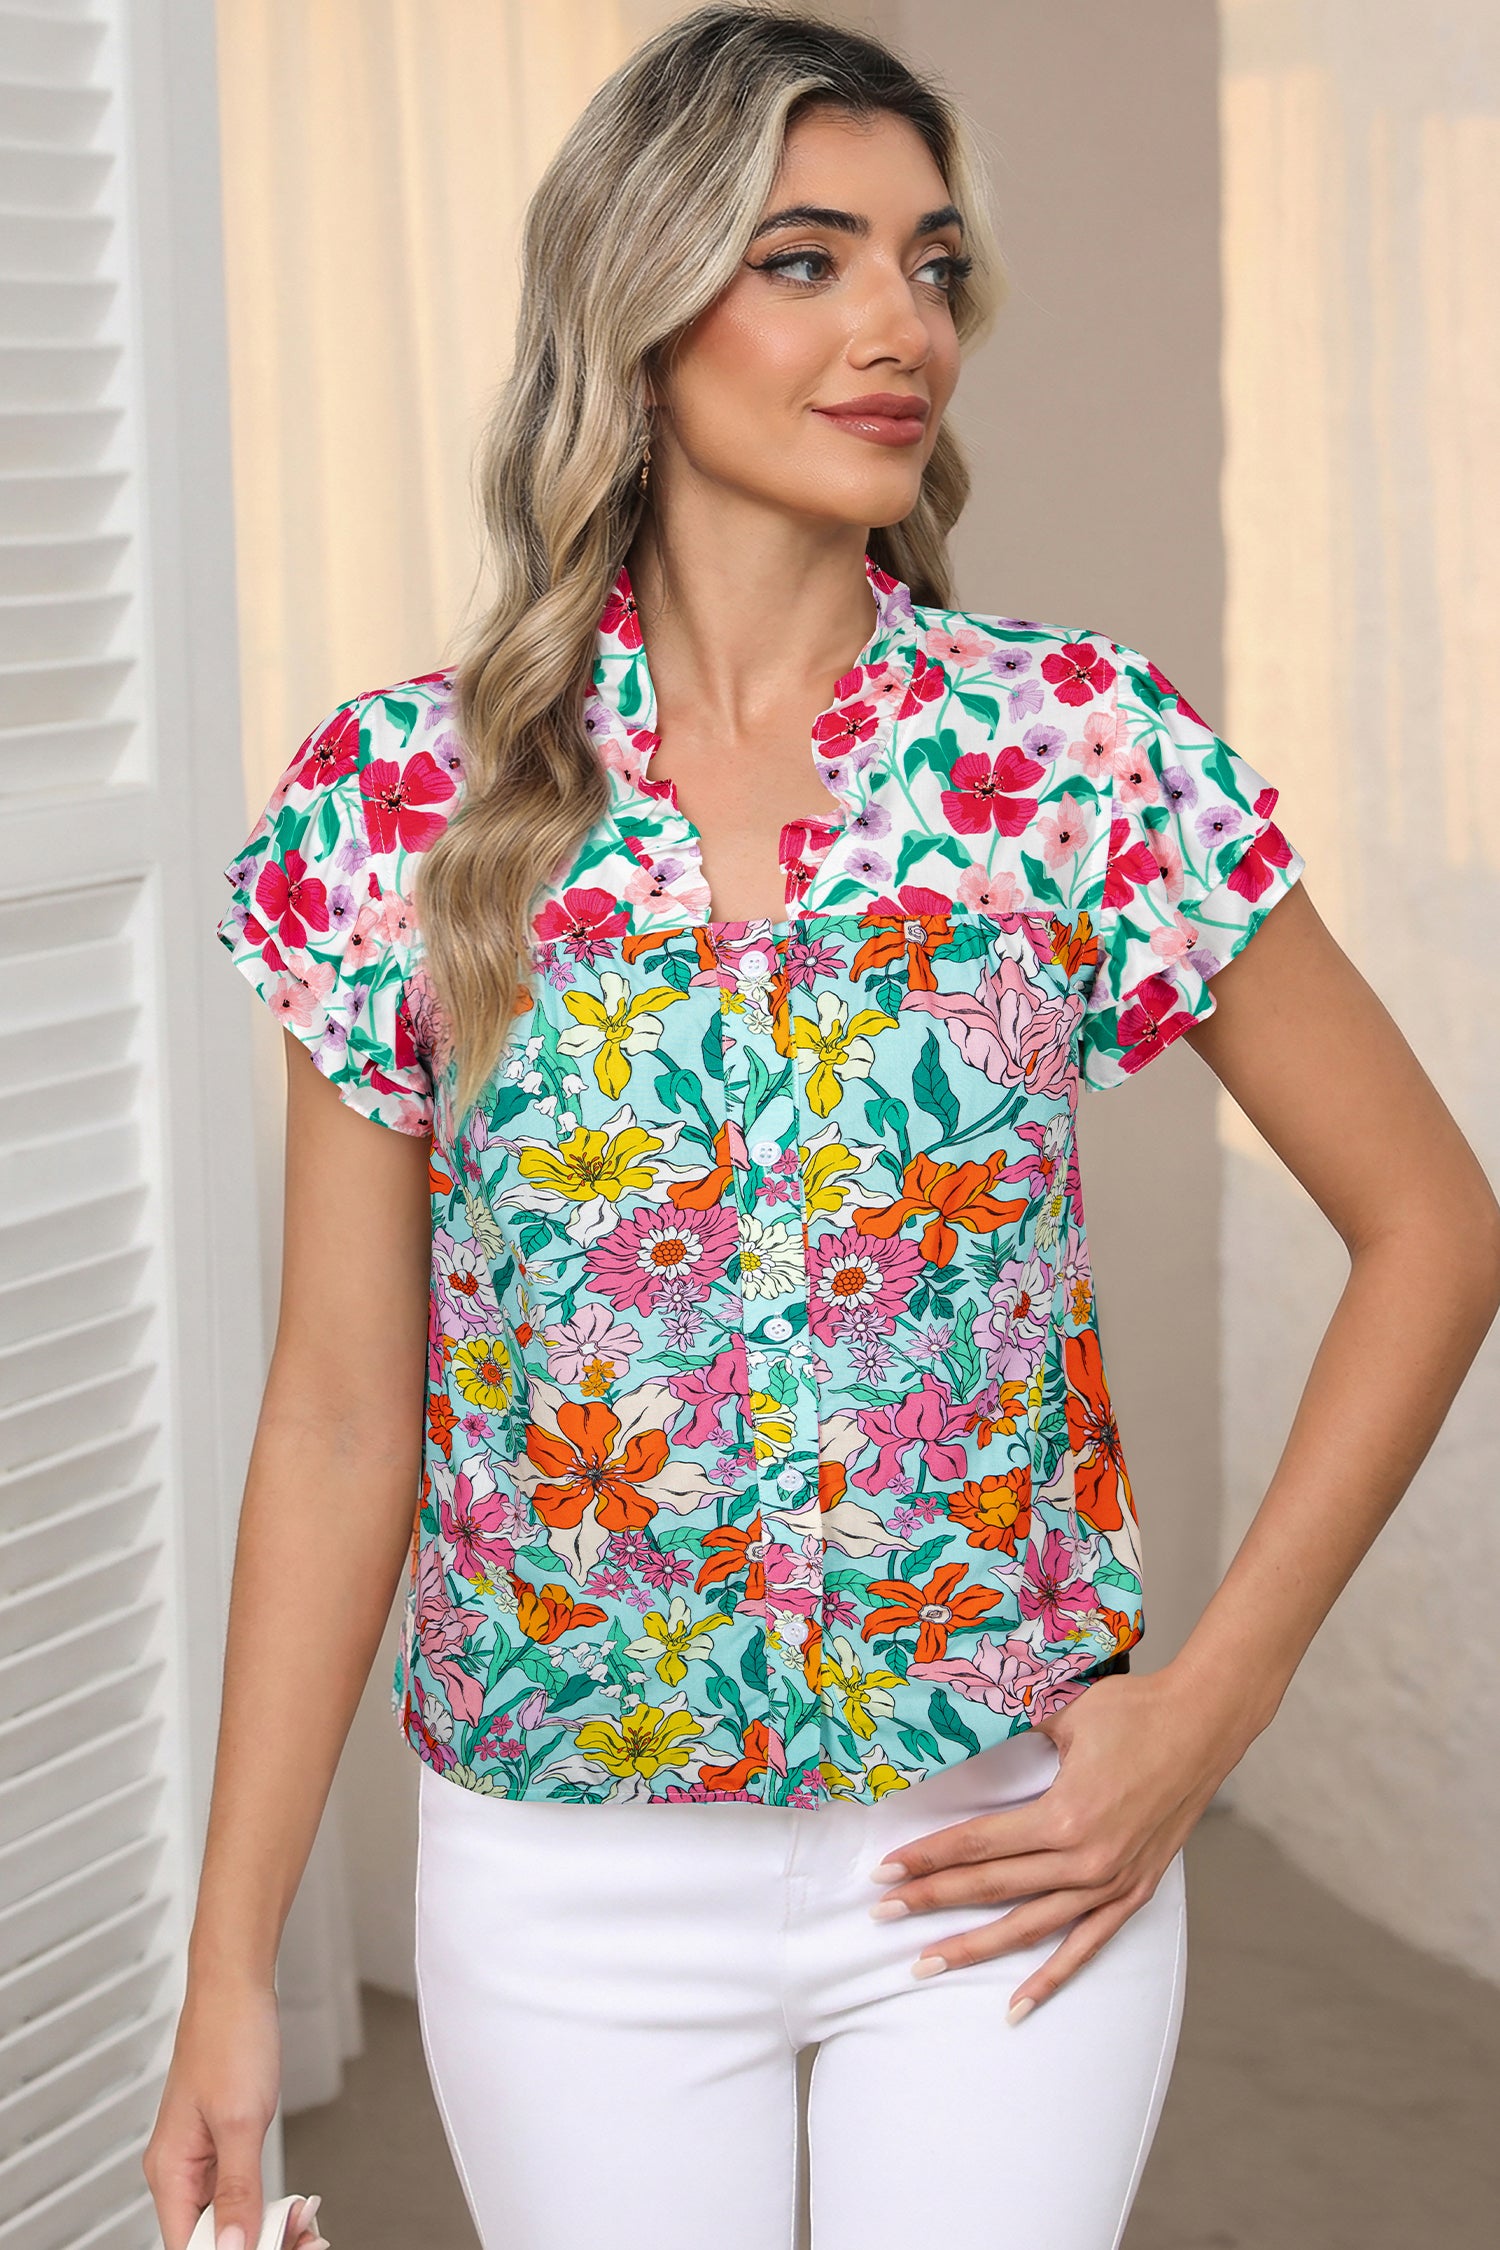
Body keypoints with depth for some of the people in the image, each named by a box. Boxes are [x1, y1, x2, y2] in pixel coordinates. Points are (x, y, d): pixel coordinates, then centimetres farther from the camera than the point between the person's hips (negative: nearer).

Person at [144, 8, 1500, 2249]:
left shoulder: (1087, 753, -8)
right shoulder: (404, 801, -6)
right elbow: (344, 1412, -2)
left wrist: (1208, 1713, -6)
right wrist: (232, 1971, -2)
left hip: (1004, 1862, 0)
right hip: (568, 1887, 1)